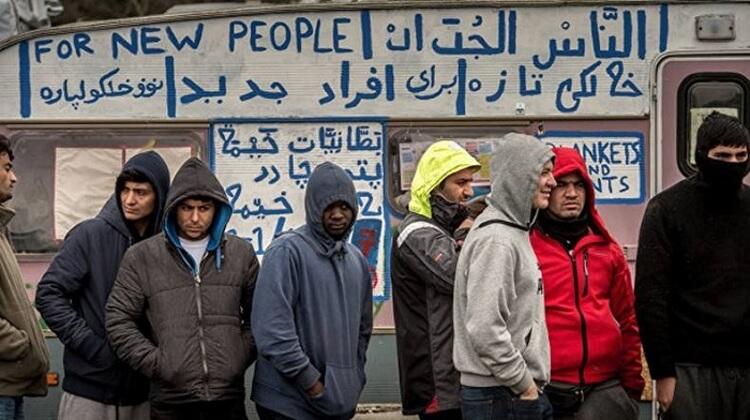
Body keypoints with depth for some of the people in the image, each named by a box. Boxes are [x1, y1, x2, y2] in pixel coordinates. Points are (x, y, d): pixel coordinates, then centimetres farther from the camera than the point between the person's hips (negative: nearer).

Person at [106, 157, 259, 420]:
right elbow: (119, 321, 1)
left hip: (229, 398, 2)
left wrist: (241, 356, 2)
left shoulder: (241, 254, 8)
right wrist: (156, 363, -7)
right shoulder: (141, 257, 2)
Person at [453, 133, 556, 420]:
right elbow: (484, 329, -24)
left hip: (521, 394, 9)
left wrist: (531, 383, 14)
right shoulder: (495, 239, -16)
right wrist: (525, 385, -16)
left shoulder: (514, 232, 15)